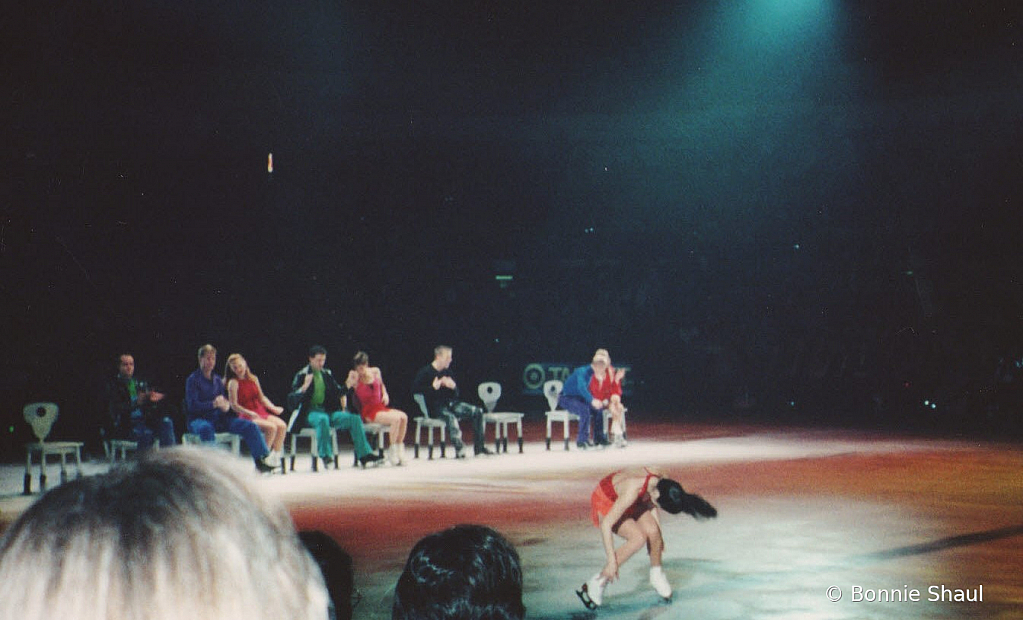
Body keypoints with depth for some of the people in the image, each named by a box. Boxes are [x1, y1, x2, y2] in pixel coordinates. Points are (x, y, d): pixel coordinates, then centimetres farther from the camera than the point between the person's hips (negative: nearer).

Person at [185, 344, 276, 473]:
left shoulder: (217, 379, 18)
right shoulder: (193, 379, -1)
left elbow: (225, 400, 18)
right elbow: (192, 405, -11)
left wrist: (226, 405, -9)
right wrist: (214, 404, -26)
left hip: (219, 418, 6)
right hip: (199, 419, -5)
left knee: (249, 425, -12)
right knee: (206, 429, -42)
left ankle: (260, 460, -13)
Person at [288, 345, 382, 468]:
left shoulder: (328, 374, 17)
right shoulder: (301, 375, 2)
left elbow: (337, 391, 28)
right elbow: (292, 400, -6)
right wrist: (304, 387, -20)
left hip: (329, 411, 6)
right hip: (310, 412, -6)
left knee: (355, 419, -13)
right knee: (323, 419, -41)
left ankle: (364, 454, -12)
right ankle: (325, 455, -33)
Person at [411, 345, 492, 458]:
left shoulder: (447, 371, 16)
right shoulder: (425, 372, -3)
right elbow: (415, 390, -14)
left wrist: (453, 386, -2)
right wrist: (433, 387, -18)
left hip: (450, 403, 7)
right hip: (435, 407, -7)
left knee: (477, 411, -9)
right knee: (451, 417, -39)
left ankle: (479, 447, -7)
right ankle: (459, 449, -45)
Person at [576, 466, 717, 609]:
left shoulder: (659, 479, -20)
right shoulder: (632, 492, -40)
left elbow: (651, 502, 3)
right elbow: (605, 524, -36)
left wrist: (659, 535, 6)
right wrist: (611, 561, -32)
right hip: (604, 502, -6)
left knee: (652, 532, -15)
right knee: (638, 538, -24)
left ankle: (656, 576, 13)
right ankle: (597, 584, -14)